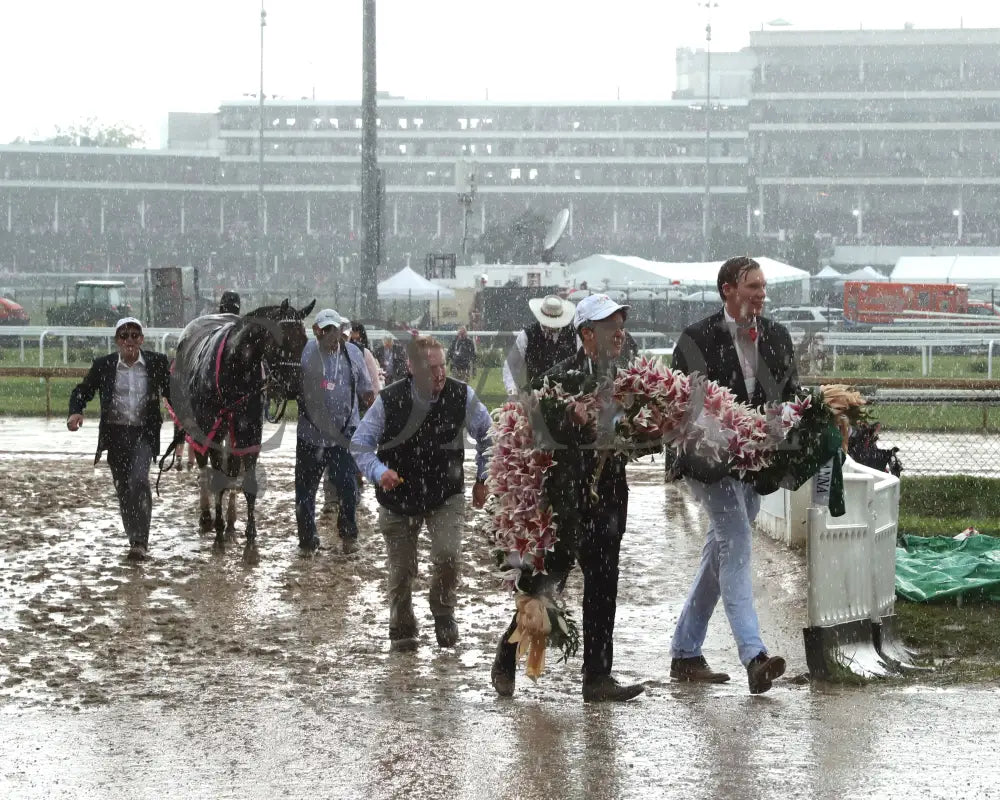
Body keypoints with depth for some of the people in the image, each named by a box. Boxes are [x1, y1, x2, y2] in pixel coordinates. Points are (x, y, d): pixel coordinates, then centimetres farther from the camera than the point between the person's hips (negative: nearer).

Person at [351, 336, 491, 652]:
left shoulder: (461, 395, -10)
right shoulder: (389, 400, -14)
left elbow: (487, 435, 9)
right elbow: (360, 444, -5)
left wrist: (482, 479, 10)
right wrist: (379, 472, -23)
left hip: (446, 495, 0)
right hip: (399, 496, 0)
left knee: (448, 555, -21)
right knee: (401, 570, 5)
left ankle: (443, 612, 8)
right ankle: (402, 633, 28)